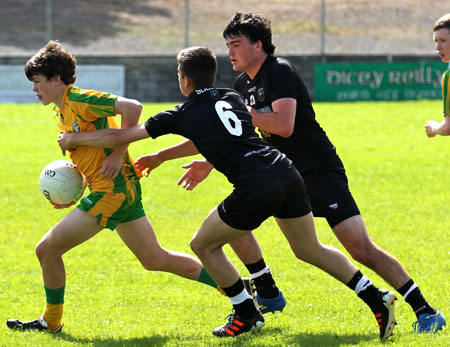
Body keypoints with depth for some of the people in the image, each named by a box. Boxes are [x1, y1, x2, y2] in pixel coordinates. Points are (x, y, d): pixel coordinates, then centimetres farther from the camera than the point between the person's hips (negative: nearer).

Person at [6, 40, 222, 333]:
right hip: (123, 190, 10)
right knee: (156, 260, 13)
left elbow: (132, 107, -25)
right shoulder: (62, 111, 16)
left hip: (113, 191, -10)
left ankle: (51, 321, 11)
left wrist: (118, 155, -22)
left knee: (47, 249, -5)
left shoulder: (78, 100, -14)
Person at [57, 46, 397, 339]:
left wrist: (73, 138, 27)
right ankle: (377, 299, 14)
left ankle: (248, 314, 19)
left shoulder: (182, 115, 6)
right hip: (288, 175, 6)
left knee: (204, 244, 15)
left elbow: (119, 137, 12)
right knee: (310, 249, 22)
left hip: (256, 190, -6)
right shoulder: (232, 98, 22)